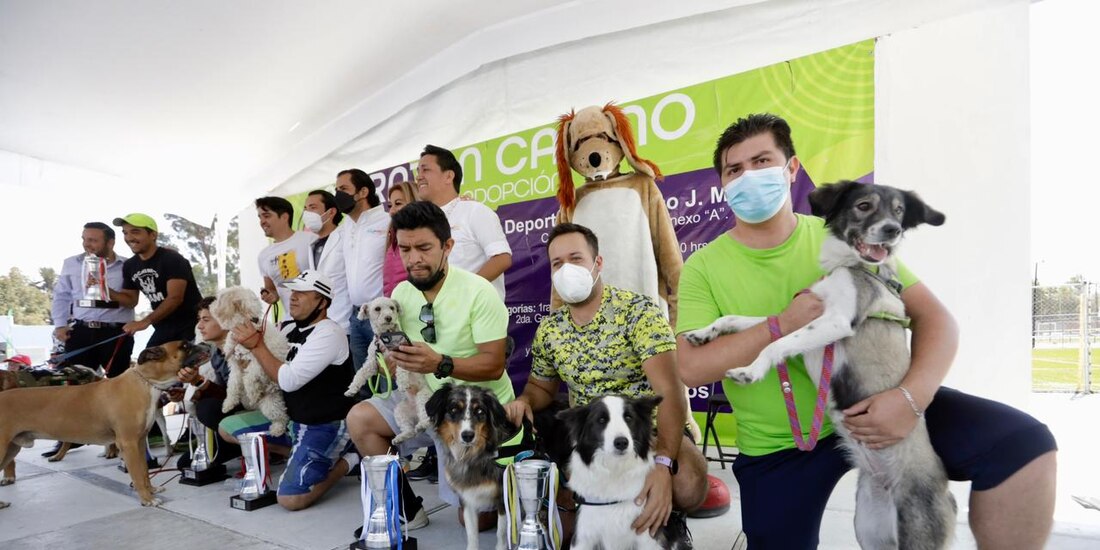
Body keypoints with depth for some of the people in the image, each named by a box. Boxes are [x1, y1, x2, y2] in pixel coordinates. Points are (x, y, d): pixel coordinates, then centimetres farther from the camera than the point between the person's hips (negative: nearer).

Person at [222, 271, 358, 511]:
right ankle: (302, 455, 9)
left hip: (325, 426, -9)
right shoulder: (289, 328, 6)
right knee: (227, 427, 10)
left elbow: (289, 380, -24)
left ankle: (347, 460, 3)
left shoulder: (329, 333, -19)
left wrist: (256, 345, -18)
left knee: (290, 499, -20)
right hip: (292, 418, 9)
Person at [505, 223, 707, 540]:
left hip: (650, 430, -5)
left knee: (687, 481, -34)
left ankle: (665, 517, 2)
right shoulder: (548, 330, -1)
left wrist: (663, 464, -42)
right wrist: (525, 401, -9)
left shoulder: (639, 311, -18)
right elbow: (541, 387, 16)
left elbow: (670, 392, -27)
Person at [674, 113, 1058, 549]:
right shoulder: (703, 266, -9)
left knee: (1022, 442, -14)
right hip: (779, 447, 0)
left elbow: (934, 317, -8)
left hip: (870, 404, 1)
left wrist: (913, 395, -28)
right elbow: (691, 367, -19)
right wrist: (784, 325, -27)